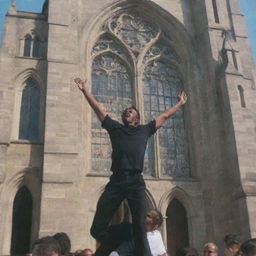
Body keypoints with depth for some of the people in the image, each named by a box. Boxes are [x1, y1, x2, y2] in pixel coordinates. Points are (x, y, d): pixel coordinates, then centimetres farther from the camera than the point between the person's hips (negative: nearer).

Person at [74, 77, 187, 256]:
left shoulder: (145, 130, 21)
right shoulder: (115, 128, 20)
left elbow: (164, 116, 31)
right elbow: (99, 110, 23)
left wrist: (180, 103, 39)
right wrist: (86, 91, 22)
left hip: (136, 182, 0)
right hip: (116, 181, 1)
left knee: (140, 230, -5)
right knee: (97, 229, -4)